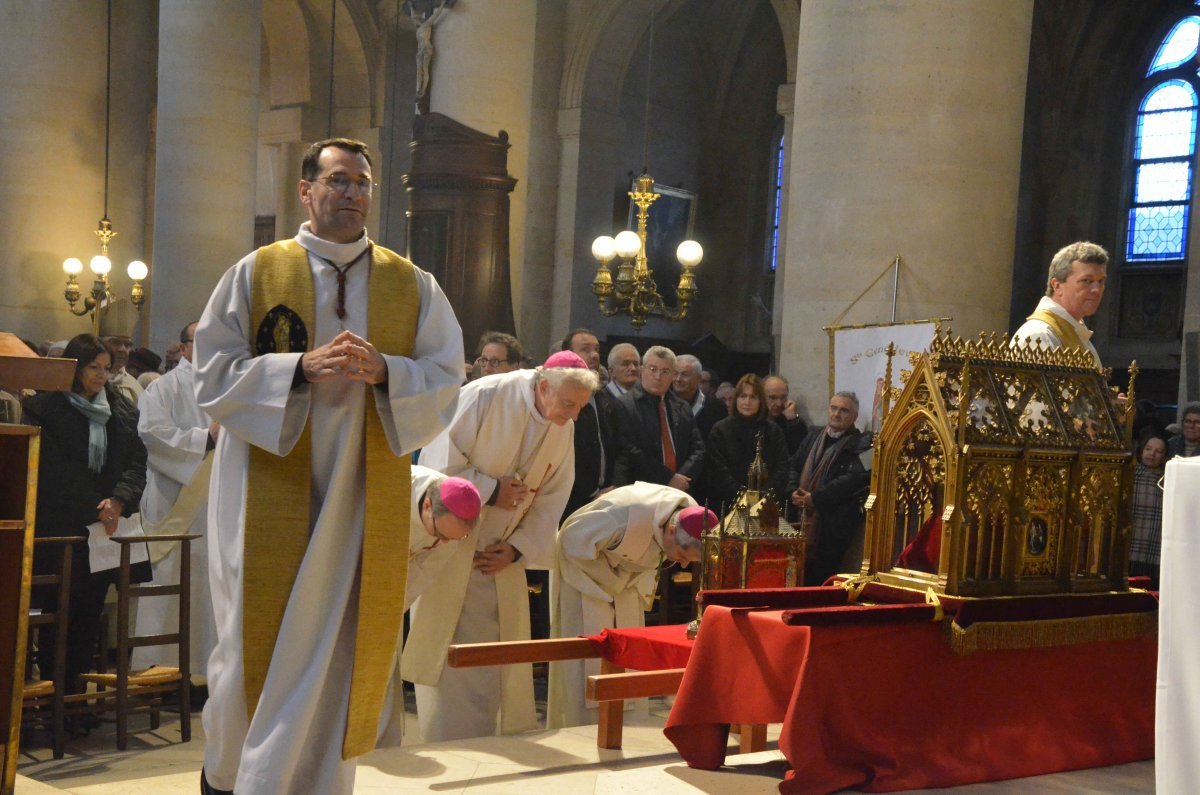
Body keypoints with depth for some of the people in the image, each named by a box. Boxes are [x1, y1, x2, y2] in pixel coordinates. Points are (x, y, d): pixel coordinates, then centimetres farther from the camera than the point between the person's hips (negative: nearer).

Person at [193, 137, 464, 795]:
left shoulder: (412, 285, 8)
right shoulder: (256, 273, 4)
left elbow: (445, 384, 2)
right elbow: (213, 375, -2)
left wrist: (383, 371, -16)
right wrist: (300, 367, -16)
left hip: (363, 500, 1)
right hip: (270, 497, -1)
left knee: (337, 654, 2)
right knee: (257, 644, 7)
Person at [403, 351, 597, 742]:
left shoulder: (563, 430, 0)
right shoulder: (484, 397, -17)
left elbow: (551, 499, 4)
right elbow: (440, 463, -17)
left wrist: (518, 548, -6)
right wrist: (492, 490, -18)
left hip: (501, 553, 5)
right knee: (451, 653, -5)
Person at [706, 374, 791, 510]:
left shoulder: (773, 431, 14)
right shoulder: (720, 430, 6)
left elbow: (782, 468, 7)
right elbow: (719, 472, -2)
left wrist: (766, 496, -9)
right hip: (730, 504, -1)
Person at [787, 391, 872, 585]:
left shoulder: (859, 446, -6)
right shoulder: (815, 436, 17)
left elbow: (852, 480, -18)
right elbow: (794, 465, 18)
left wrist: (815, 498, -18)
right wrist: (793, 491, -2)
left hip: (833, 524, -6)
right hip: (803, 516, 6)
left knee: (820, 576, -4)